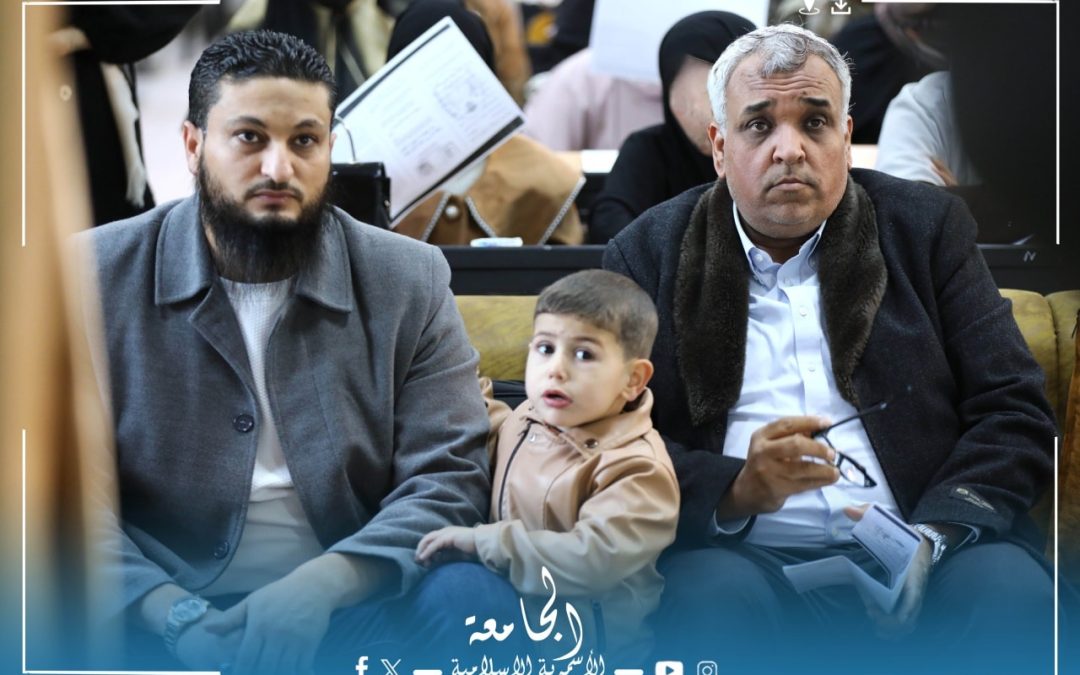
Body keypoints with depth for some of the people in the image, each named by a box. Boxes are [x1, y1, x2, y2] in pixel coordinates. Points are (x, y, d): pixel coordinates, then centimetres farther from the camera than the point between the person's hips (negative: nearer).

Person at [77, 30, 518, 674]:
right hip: (160, 615, -1)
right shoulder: (97, 277, 2)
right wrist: (175, 616, -20)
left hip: (344, 605, 1)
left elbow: (447, 475, -1)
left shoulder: (410, 281, 6)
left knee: (474, 595, -28)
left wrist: (321, 585, -20)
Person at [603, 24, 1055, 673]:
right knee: (715, 595, -34)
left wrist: (929, 537, -13)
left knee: (1012, 590, -31)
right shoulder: (650, 253, 11)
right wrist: (737, 490, -17)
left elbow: (1016, 413, 5)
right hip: (749, 559, 0)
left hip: (922, 560, 1)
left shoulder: (928, 226, 12)